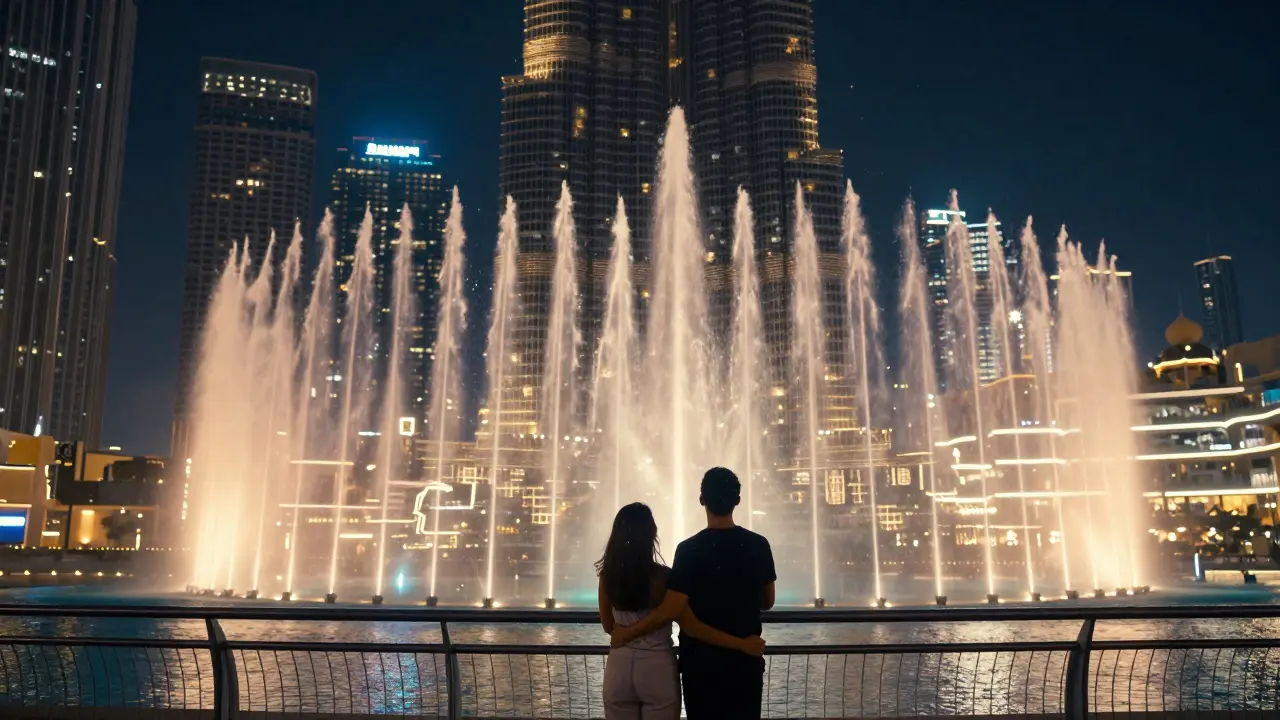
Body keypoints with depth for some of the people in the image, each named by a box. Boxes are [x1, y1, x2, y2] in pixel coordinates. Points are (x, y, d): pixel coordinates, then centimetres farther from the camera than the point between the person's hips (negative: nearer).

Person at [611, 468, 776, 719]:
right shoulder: (759, 545, -4)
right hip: (747, 660, 3)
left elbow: (671, 610, -21)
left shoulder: (690, 549, -16)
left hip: (701, 662, -2)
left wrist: (627, 632, -9)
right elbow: (767, 602, 7)